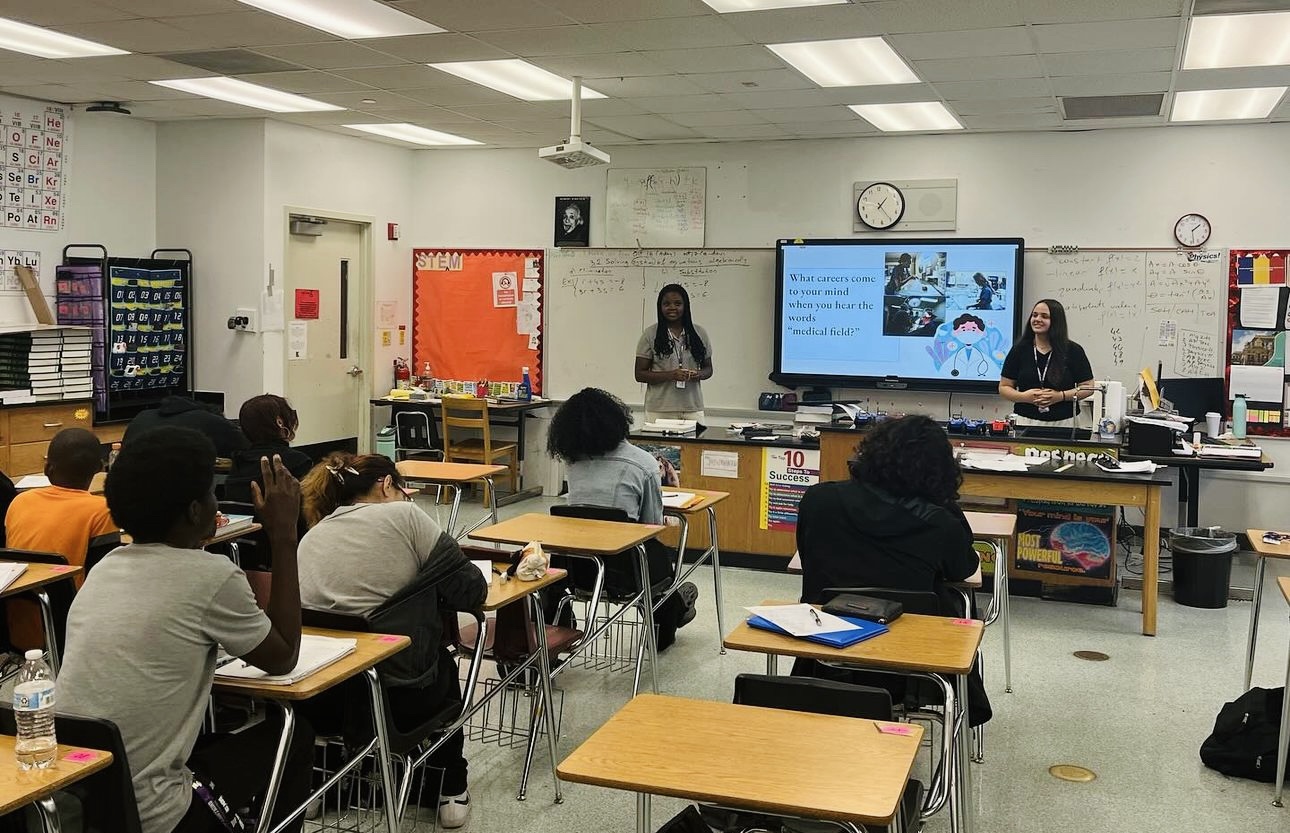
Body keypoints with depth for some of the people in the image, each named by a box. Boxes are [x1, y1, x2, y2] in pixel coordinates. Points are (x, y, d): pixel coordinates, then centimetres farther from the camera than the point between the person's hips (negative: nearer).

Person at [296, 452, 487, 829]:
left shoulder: (310, 539, 10)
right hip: (401, 697, -5)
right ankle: (452, 791, 39)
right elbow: (470, 591, -8)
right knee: (443, 666, 33)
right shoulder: (401, 515, -5)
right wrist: (421, 590, 14)